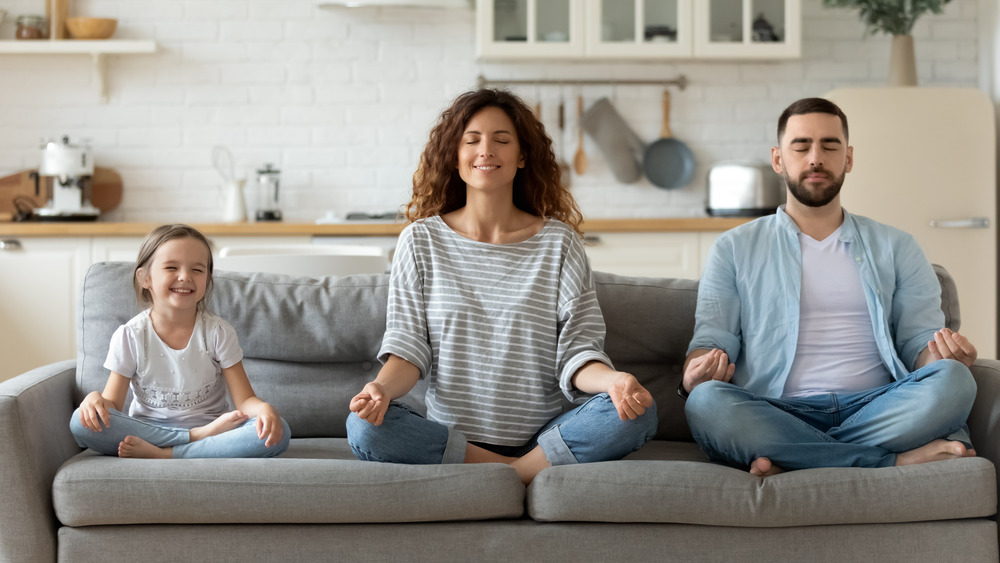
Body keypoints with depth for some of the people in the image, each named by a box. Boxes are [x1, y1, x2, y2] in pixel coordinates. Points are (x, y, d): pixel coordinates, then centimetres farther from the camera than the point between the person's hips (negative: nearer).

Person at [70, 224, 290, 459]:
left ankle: (160, 455, -30)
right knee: (81, 423, -28)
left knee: (278, 433, -29)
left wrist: (264, 408, -29)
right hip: (146, 429, 0)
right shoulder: (130, 336, -2)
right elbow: (113, 402, -1)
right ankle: (198, 437, -25)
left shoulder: (218, 333, -2)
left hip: (211, 427, 0)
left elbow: (244, 400, -5)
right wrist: (96, 399, -26)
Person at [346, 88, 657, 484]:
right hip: (448, 437, 1)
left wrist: (612, 380, -24)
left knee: (637, 414, -27)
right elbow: (408, 346, 2)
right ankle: (519, 473, -17)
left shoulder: (559, 242, 5)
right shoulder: (421, 241, 7)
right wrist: (381, 387, -21)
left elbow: (577, 351, 0)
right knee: (365, 426, -29)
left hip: (544, 438, 0)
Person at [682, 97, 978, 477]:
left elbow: (919, 338, 14)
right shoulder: (735, 249, 18)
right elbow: (711, 338, 9)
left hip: (873, 411, 1)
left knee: (953, 379, -29)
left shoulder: (895, 248, 22)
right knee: (706, 402, -35)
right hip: (776, 414, -1)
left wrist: (942, 354, -12)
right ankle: (898, 459, -30)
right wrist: (694, 375, -16)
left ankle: (793, 462, -25)